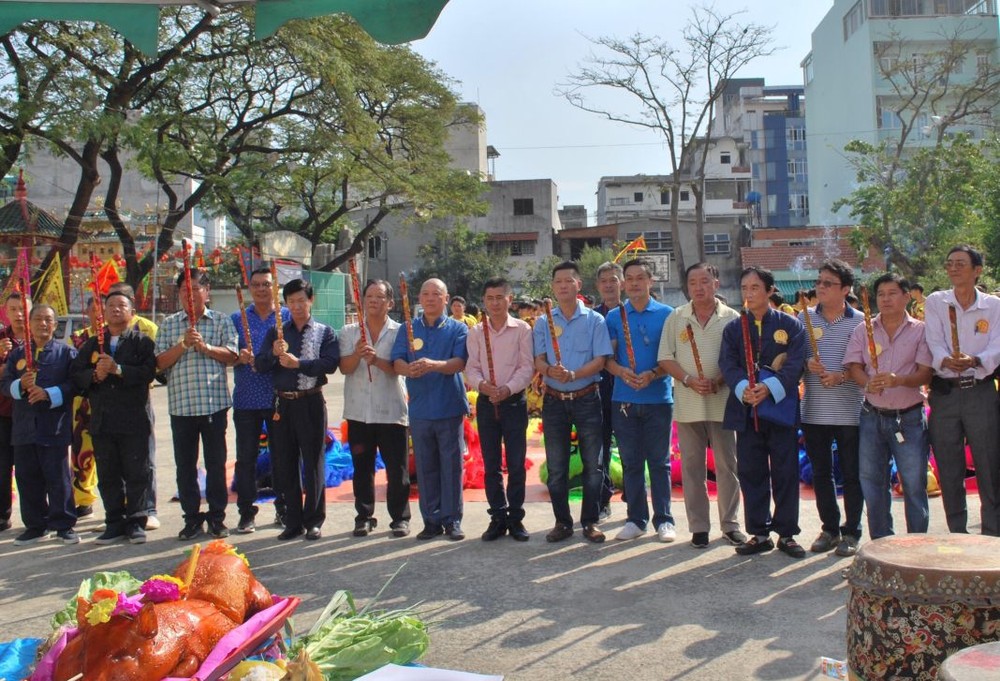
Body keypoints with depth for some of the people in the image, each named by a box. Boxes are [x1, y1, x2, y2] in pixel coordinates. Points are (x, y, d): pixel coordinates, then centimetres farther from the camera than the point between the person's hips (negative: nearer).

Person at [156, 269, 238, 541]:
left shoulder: (221, 321, 6)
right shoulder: (168, 324, 10)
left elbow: (231, 354, -3)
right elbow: (160, 362, 3)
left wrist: (205, 347, -16)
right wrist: (182, 345, -12)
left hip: (214, 402, -2)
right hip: (180, 404, 2)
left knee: (216, 462, 4)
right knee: (185, 464, 6)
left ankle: (217, 517, 14)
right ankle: (192, 517, 17)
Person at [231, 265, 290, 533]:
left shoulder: (287, 316, 8)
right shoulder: (237, 319, 11)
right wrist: (238, 357, -14)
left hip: (279, 398, -1)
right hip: (246, 399, 1)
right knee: (246, 458, 3)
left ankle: (283, 509, 18)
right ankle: (247, 512, 12)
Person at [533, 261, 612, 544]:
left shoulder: (594, 320, 1)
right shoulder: (543, 322, 7)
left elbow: (600, 360, -7)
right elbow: (539, 360, 1)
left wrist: (573, 374, -23)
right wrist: (549, 370, -23)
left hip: (587, 398, -2)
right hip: (554, 400, 2)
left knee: (592, 464, 3)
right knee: (556, 467, 6)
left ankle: (590, 521, 14)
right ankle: (562, 521, 17)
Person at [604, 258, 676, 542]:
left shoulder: (666, 314, 2)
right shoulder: (614, 316, 7)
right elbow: (608, 357, 6)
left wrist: (653, 374, -17)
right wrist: (621, 372, -15)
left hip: (658, 398, -2)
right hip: (624, 399, 2)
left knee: (659, 461, 4)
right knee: (631, 462, 8)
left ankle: (664, 519, 12)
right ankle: (636, 519, 17)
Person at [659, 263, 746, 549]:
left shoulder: (731, 318, 1)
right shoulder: (676, 318, 6)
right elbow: (666, 358, 3)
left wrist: (718, 381, -16)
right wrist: (688, 380, -12)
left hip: (722, 401, -1)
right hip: (688, 404, 1)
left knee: (727, 465, 6)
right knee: (692, 466, 6)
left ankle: (730, 524, 18)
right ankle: (699, 526, 16)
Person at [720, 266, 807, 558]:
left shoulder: (791, 325, 3)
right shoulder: (733, 328, 10)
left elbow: (795, 364, -7)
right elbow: (728, 364, -1)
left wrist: (769, 387, -23)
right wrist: (743, 389, -20)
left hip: (782, 407, -2)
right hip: (746, 410, 2)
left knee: (785, 472, 3)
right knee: (750, 472, 5)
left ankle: (786, 533, 14)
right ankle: (759, 533, 16)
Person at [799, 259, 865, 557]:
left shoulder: (860, 322, -2)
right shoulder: (804, 317, 7)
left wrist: (842, 376, -18)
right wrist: (806, 364, -11)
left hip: (849, 411, -3)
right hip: (814, 410, 3)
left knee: (851, 473, 4)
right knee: (820, 473, 10)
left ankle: (851, 532, 16)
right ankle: (829, 528, 24)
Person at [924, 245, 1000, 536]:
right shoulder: (935, 302, 5)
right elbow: (935, 343, -8)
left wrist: (974, 361, -28)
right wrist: (946, 361, -30)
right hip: (944, 392, 1)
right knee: (948, 470, 6)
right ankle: (957, 535, 17)